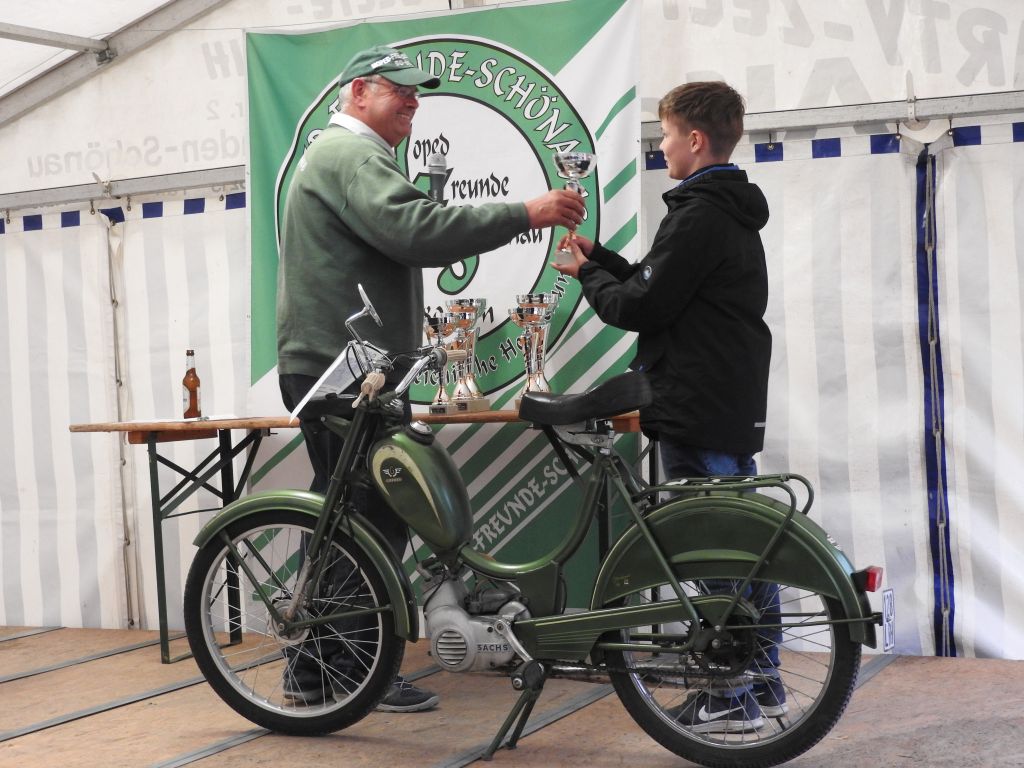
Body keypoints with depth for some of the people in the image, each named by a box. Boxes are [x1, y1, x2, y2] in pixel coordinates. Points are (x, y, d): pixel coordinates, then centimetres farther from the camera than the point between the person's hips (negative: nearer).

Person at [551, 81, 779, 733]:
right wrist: (599, 259, 18)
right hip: (738, 406, 10)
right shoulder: (736, 213, 17)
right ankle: (763, 681, 21)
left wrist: (588, 276, 1)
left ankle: (731, 701, -2)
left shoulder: (698, 215, -15)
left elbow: (641, 308, -15)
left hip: (698, 412, -10)